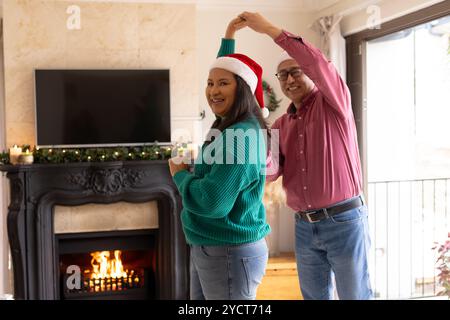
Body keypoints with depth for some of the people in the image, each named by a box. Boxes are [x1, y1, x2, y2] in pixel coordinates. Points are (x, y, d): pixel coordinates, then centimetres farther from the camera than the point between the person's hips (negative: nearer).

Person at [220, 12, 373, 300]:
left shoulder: (333, 103, -5)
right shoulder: (281, 124, 11)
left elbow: (319, 63, -25)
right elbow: (272, 173, 0)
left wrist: (270, 29, -26)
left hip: (344, 220, -5)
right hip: (305, 226, 6)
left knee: (355, 295, 4)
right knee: (314, 296, 16)